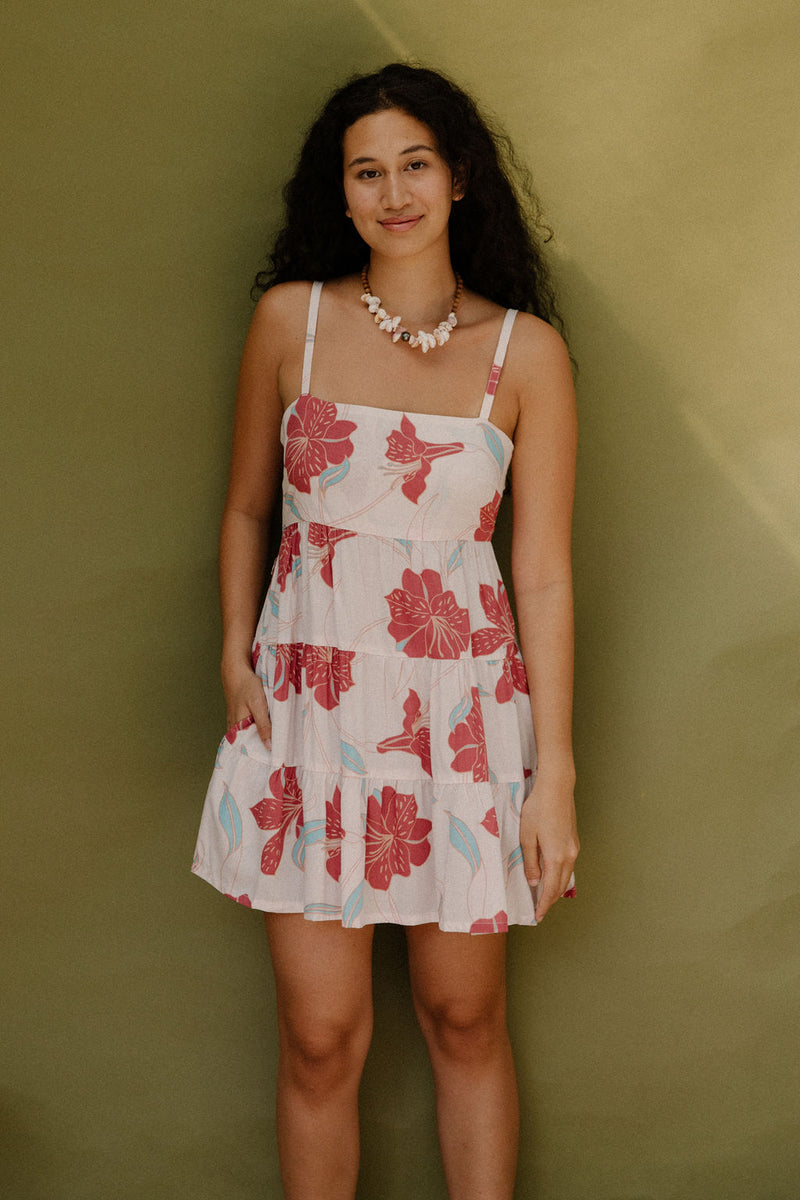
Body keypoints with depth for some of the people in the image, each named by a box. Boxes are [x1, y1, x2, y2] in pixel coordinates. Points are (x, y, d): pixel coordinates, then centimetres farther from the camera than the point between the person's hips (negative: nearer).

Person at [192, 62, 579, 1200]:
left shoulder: (526, 350, -3)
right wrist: (235, 658, -1)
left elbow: (544, 573, -2)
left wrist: (555, 773, -3)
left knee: (465, 1020, 12)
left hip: (463, 708, 0)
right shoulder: (290, 317, 1)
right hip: (308, 701, 1)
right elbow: (246, 508, 12)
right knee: (320, 1037, 5)